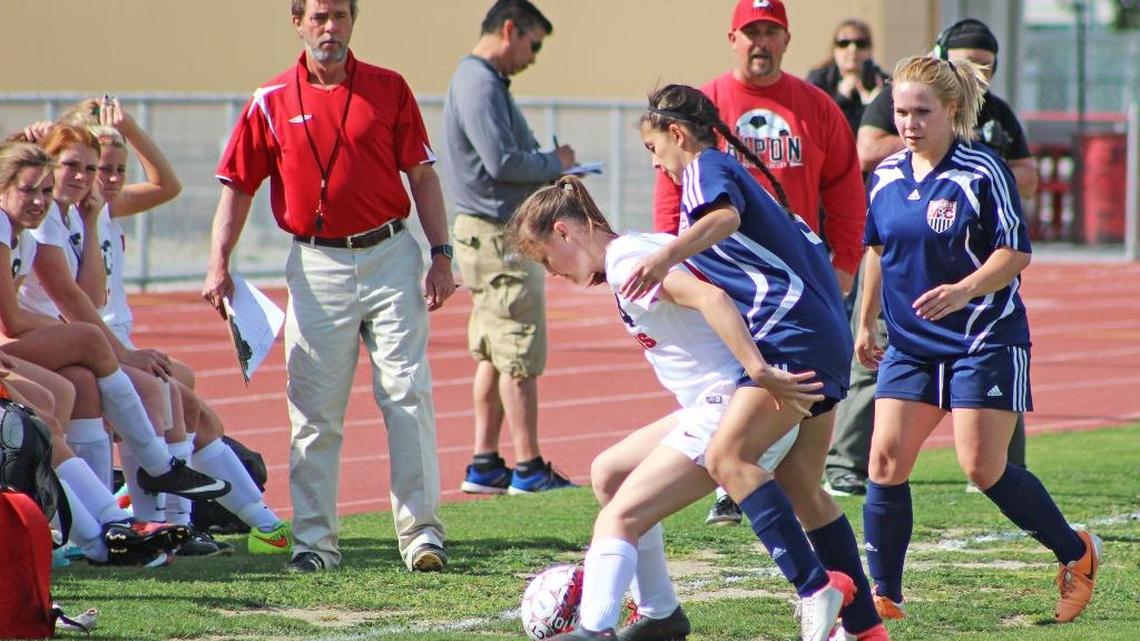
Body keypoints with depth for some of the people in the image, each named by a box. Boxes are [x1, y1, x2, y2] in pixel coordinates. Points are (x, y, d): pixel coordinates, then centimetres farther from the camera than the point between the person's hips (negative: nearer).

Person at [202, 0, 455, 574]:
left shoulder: (390, 90, 5)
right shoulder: (271, 102, 4)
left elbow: (422, 176, 7)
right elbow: (237, 187, 5)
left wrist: (441, 255, 0)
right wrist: (218, 265, -6)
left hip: (390, 255, 0)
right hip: (317, 264, 0)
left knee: (408, 394, -4)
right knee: (314, 409, 1)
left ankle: (420, 531, -1)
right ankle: (315, 539, 7)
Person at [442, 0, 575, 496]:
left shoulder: (481, 80, 17)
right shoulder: (481, 84, -15)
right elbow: (503, 162, -23)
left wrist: (551, 167, 7)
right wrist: (555, 163, -8)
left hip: (492, 234, 11)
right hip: (500, 236, -11)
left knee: (494, 355, 12)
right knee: (520, 358, -6)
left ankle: (485, 464, 15)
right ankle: (528, 468, -2)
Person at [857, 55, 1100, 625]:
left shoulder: (982, 172, -12)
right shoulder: (886, 176, 6)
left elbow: (1015, 252, -13)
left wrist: (963, 290, -28)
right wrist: (866, 323, 23)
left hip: (984, 339, -6)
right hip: (911, 342, 6)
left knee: (983, 468, -8)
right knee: (886, 461, -5)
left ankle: (1075, 553, 14)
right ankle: (883, 596, 2)